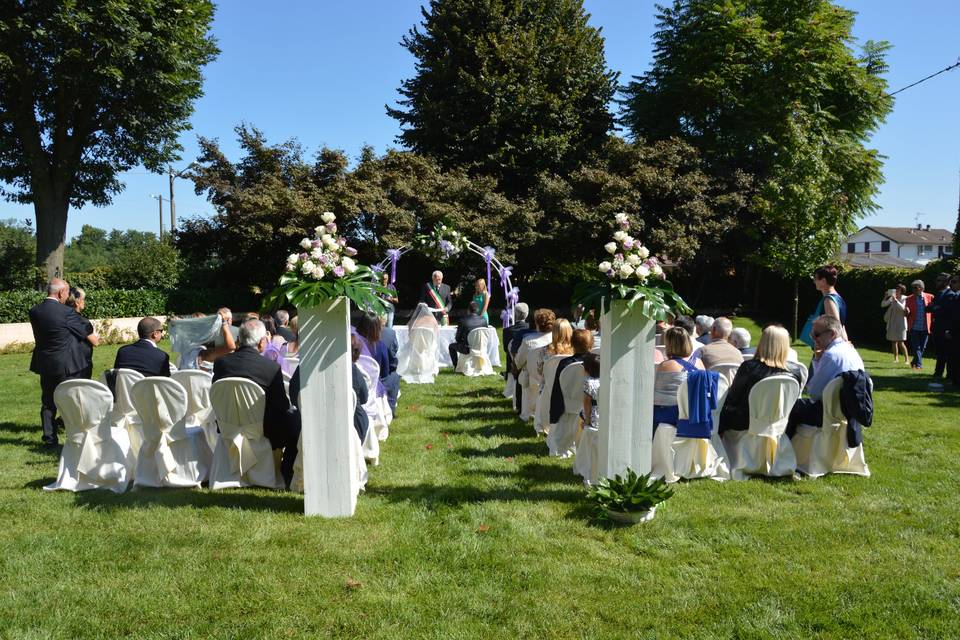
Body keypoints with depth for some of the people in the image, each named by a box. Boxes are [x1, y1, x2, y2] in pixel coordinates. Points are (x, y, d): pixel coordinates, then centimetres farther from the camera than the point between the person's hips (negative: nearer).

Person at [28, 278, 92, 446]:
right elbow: (83, 333, -7)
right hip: (66, 365, -5)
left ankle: (49, 438, 19)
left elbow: (38, 336, 9)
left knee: (48, 402, 14)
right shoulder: (66, 312, -18)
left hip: (44, 364, 5)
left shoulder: (34, 312, -1)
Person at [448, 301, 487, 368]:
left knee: (451, 346, 25)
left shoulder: (463, 321, -14)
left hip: (467, 350, -3)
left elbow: (457, 339, -5)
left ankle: (456, 366, 24)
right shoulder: (483, 321, -6)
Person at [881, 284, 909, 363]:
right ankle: (896, 358, 17)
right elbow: (883, 305, 5)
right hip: (892, 323, 5)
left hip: (900, 323, -5)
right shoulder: (892, 298, 7)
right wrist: (885, 297, -10)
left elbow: (902, 308, -21)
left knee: (901, 342, -9)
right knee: (893, 341, 8)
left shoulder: (905, 299, -6)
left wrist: (895, 299, -26)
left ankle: (906, 359, -1)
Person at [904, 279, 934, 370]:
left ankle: (914, 362, 26)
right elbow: (906, 314, 3)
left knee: (922, 347, 10)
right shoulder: (910, 299, 1)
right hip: (914, 328, -1)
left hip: (925, 328, 1)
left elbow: (934, 310, 6)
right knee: (916, 347, -4)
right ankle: (919, 364, 2)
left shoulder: (930, 297, 0)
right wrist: (906, 312, -19)